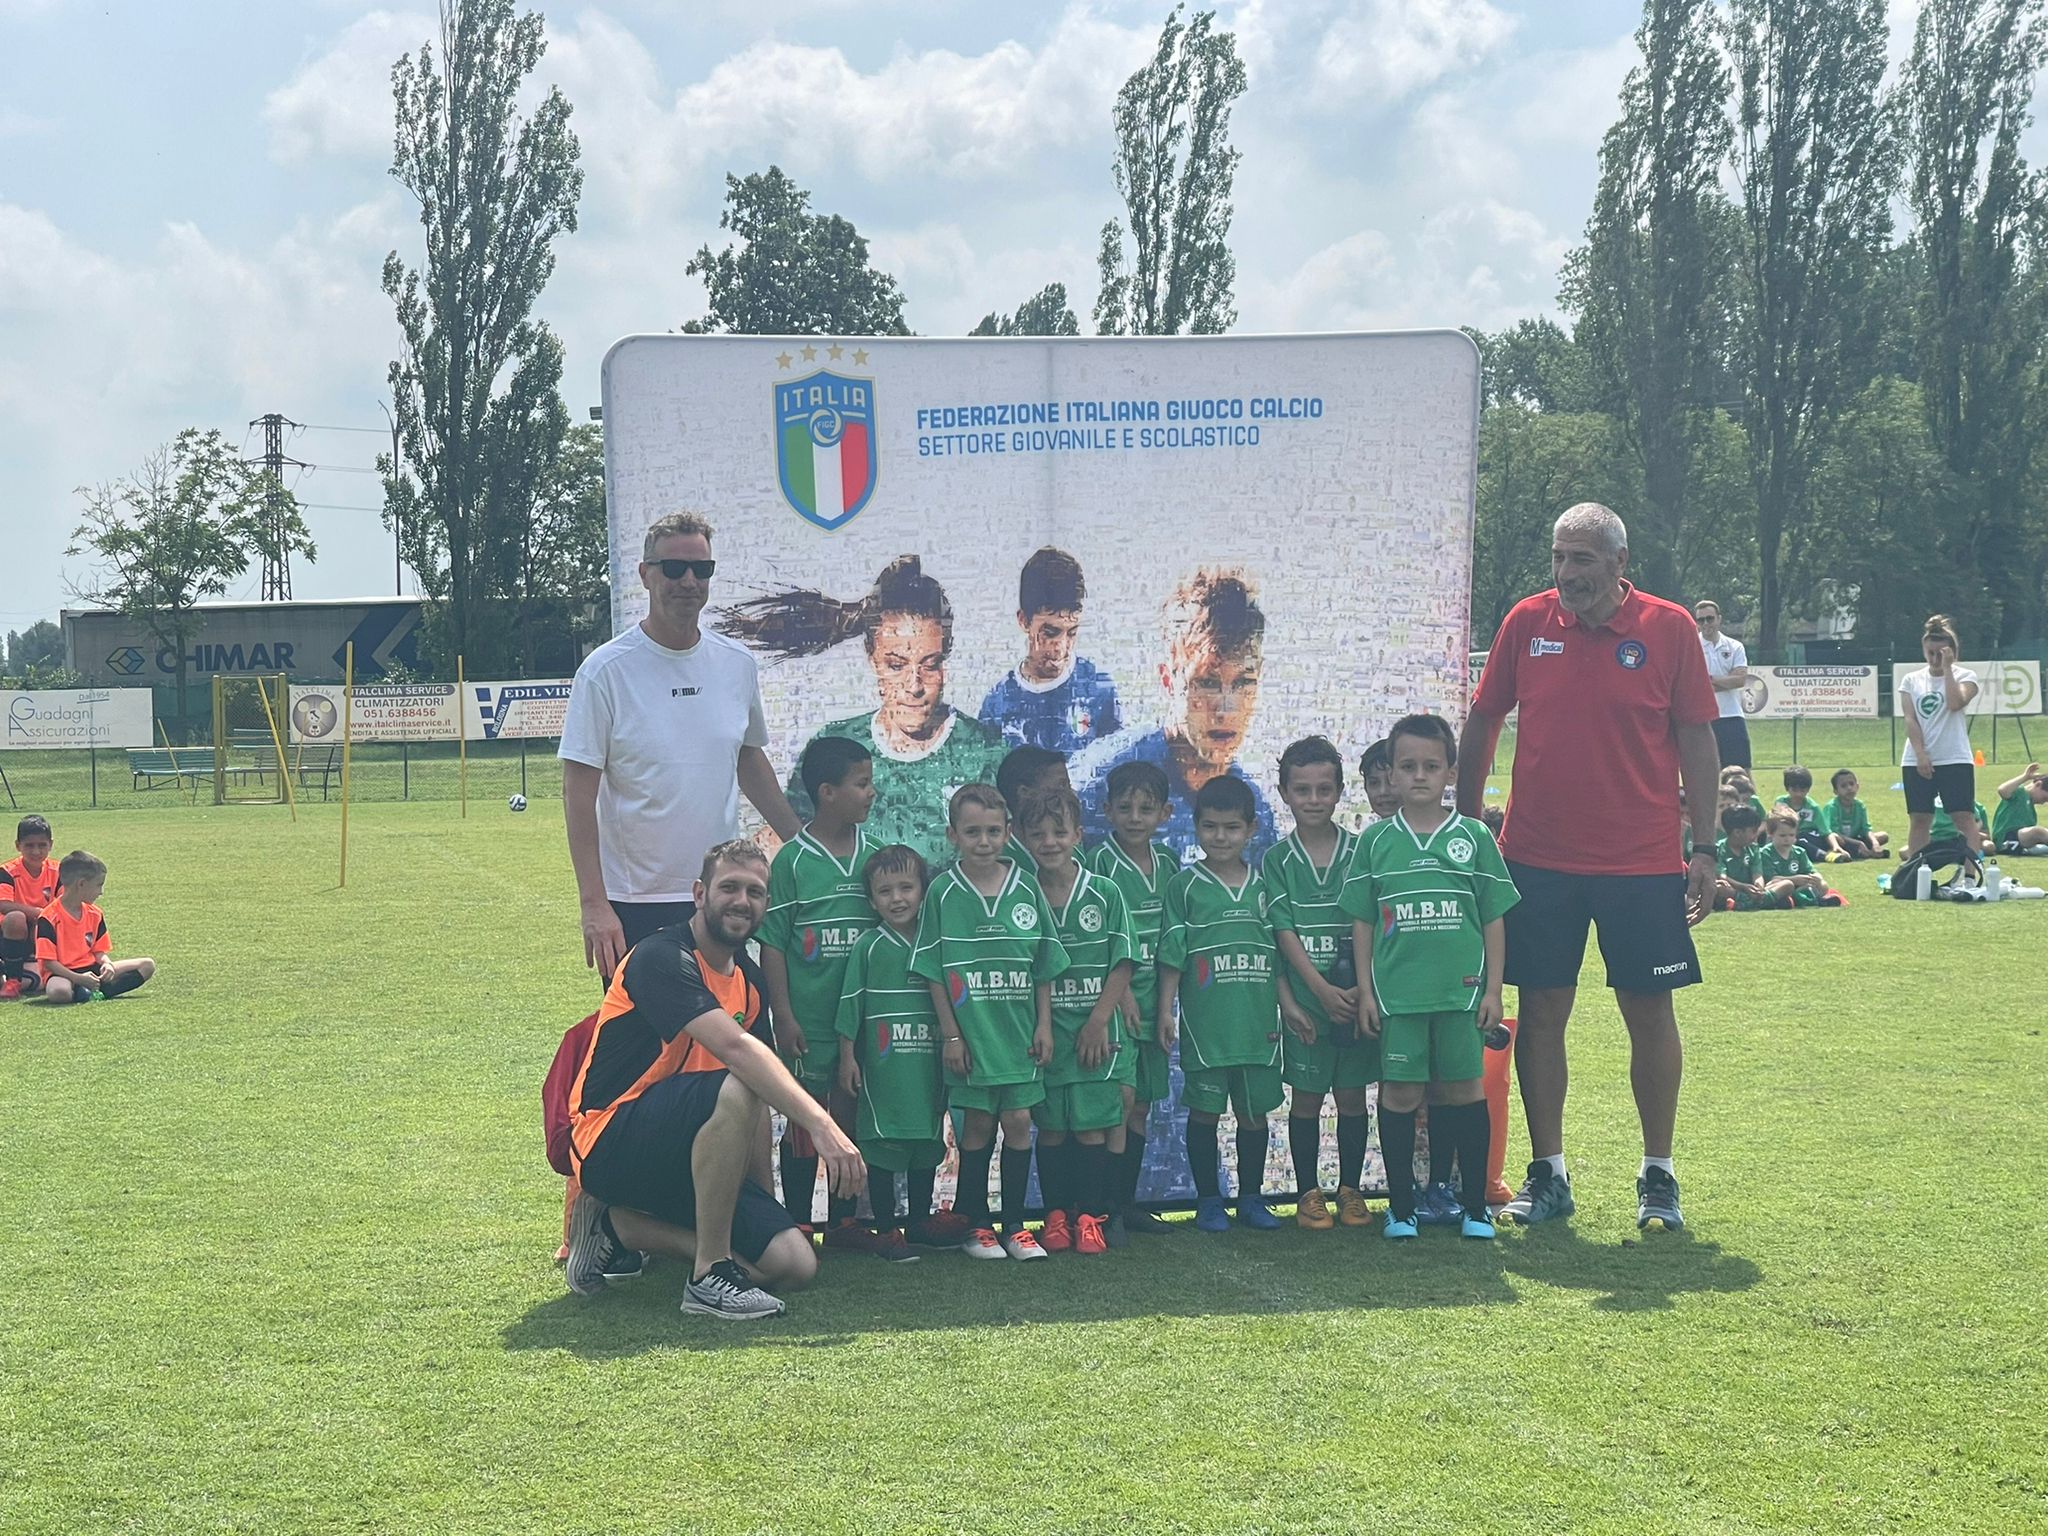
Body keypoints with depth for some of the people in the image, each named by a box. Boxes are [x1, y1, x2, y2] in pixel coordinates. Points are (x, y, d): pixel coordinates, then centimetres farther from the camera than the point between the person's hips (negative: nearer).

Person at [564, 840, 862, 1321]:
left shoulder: (749, 981, 11)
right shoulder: (662, 958, -17)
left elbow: (760, 1110, 16)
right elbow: (734, 1048, -33)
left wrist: (765, 1203, 7)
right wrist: (821, 1124, -41)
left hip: (682, 1152, 9)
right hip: (611, 1146, -9)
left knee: (795, 1265, -8)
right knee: (736, 1089, -35)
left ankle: (617, 1224, 6)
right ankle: (710, 1277, -24)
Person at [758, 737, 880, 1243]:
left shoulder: (872, 857, 6)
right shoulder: (793, 860, -7)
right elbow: (772, 942, -6)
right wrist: (783, 1015, -11)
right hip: (808, 1020, -4)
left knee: (850, 1115, 11)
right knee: (803, 1119, 3)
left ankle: (843, 1220, 22)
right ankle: (797, 1225, 12)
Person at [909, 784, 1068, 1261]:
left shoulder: (1026, 888, 1)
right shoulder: (943, 892, -4)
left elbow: (1044, 966, 6)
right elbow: (934, 971, -3)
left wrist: (1044, 1025, 2)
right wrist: (950, 1033, -6)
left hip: (1019, 1030, 2)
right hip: (971, 1031, -2)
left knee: (1018, 1121, 3)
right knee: (978, 1124, 4)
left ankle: (1015, 1225, 13)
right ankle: (976, 1225, 15)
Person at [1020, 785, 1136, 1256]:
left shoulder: (1105, 894, -1)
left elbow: (1121, 966, -1)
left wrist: (1098, 1021, -8)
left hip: (1097, 1028, -1)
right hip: (1045, 1031, 1)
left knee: (1094, 1125, -2)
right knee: (1051, 1126, 5)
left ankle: (1091, 1215, 6)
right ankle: (1055, 1215, 13)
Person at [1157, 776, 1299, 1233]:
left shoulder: (1262, 887, 10)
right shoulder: (1183, 886, 0)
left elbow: (1274, 955, 14)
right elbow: (1171, 956, -1)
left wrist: (1287, 1005, 9)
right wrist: (1165, 1011, -6)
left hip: (1257, 1021, 3)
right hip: (1204, 1022, -3)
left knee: (1255, 1110, 8)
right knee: (1205, 1110, 3)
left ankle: (1250, 1198, 20)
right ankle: (1208, 1201, 14)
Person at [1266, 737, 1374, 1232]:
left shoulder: (1360, 853, 2)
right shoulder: (1277, 860, 1)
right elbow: (1284, 932, -5)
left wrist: (1361, 989, -12)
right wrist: (1322, 991, -14)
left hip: (1356, 998, 1)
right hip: (1305, 999, -1)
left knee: (1352, 1096, 7)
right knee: (1305, 1097, 5)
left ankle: (1350, 1190, 18)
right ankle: (1307, 1193, 14)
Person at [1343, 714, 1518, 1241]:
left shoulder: (1474, 837, 3)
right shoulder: (1376, 840, 5)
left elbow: (1494, 919, 6)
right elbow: (1362, 922, 7)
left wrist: (1493, 990, 2)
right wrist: (1365, 991, 3)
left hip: (1461, 989, 0)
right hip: (1396, 993, 0)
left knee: (1465, 1089, 5)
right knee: (1399, 1093, 2)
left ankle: (1474, 1206, 15)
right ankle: (1401, 1206, 13)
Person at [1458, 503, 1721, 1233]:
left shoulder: (1669, 628, -3)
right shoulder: (1527, 622, 1)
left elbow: (1697, 740, 0)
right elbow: (1481, 723, 9)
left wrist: (1706, 849, -2)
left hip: (1643, 862, -1)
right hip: (1539, 857, 2)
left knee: (1649, 1011, 4)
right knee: (1541, 1010, 5)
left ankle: (1657, 1176, 16)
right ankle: (1546, 1173, 16)